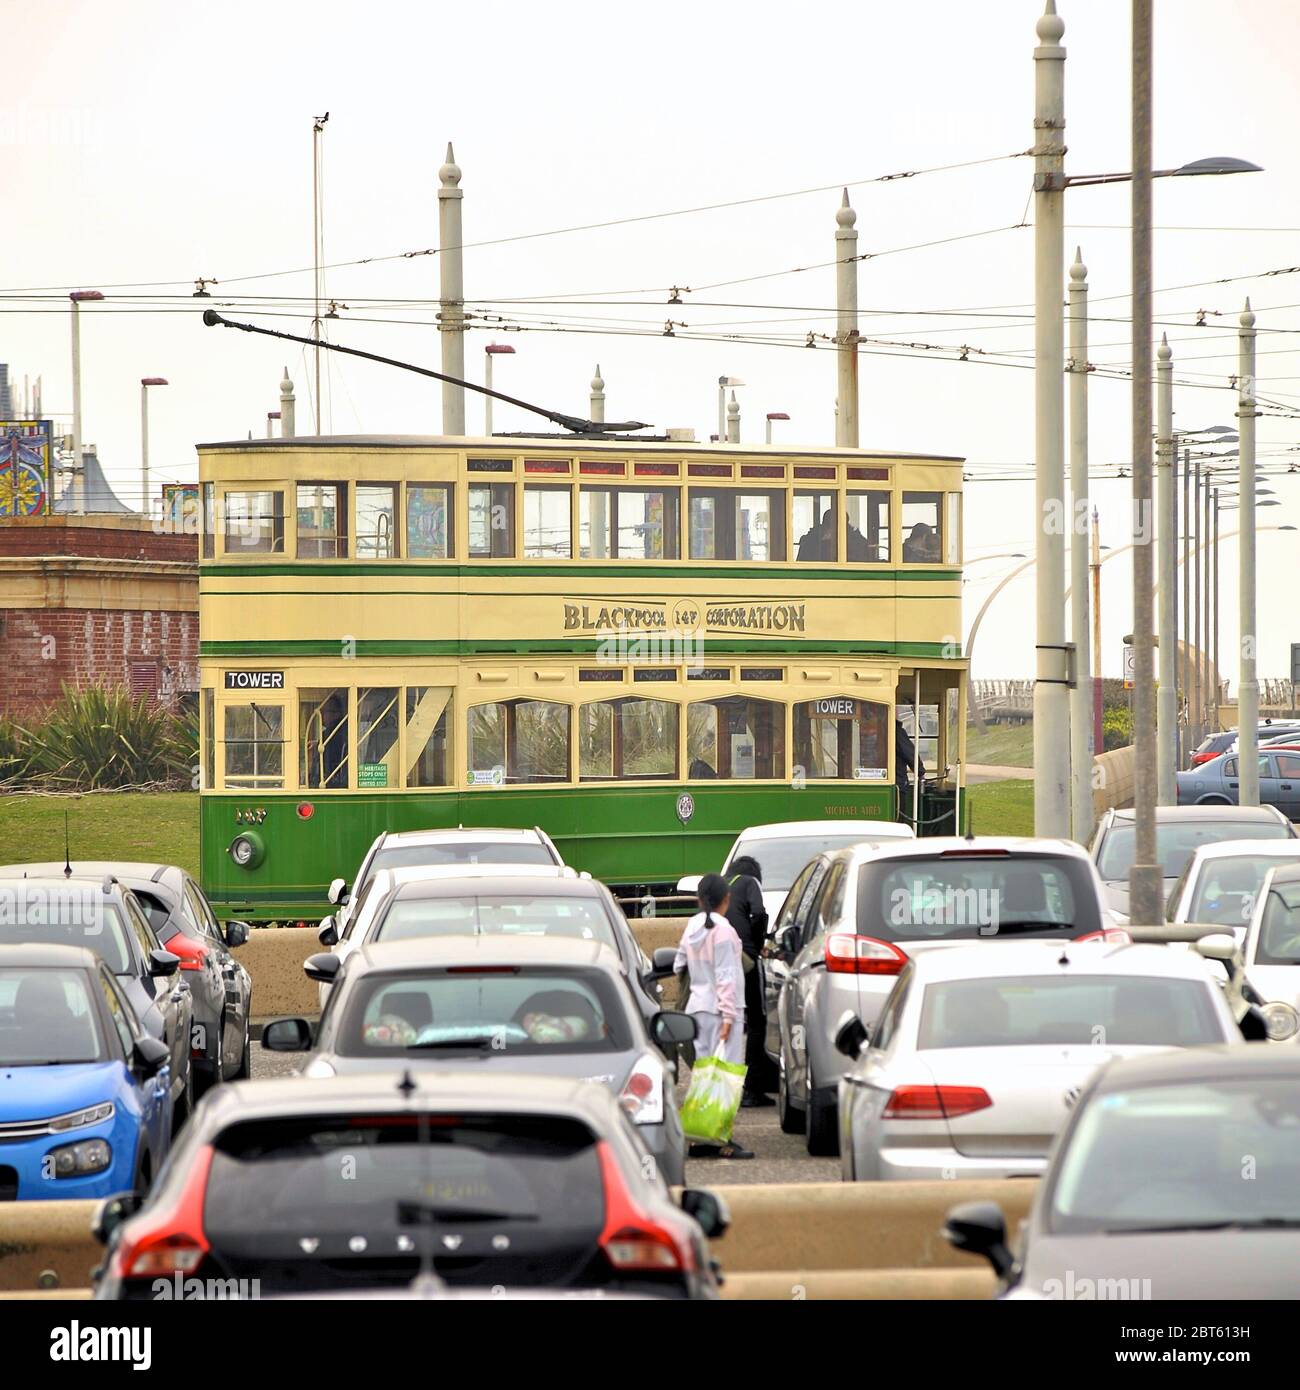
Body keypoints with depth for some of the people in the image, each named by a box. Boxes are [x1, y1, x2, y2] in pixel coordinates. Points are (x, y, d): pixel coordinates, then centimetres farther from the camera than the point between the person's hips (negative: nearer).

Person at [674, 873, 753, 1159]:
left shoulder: (693, 926, 9)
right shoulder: (722, 930, -13)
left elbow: (679, 965, 18)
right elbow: (725, 976, -16)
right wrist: (728, 1014, -17)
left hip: (696, 1005, 8)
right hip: (718, 1007, -8)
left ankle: (701, 1139, 8)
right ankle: (720, 1140, -13)